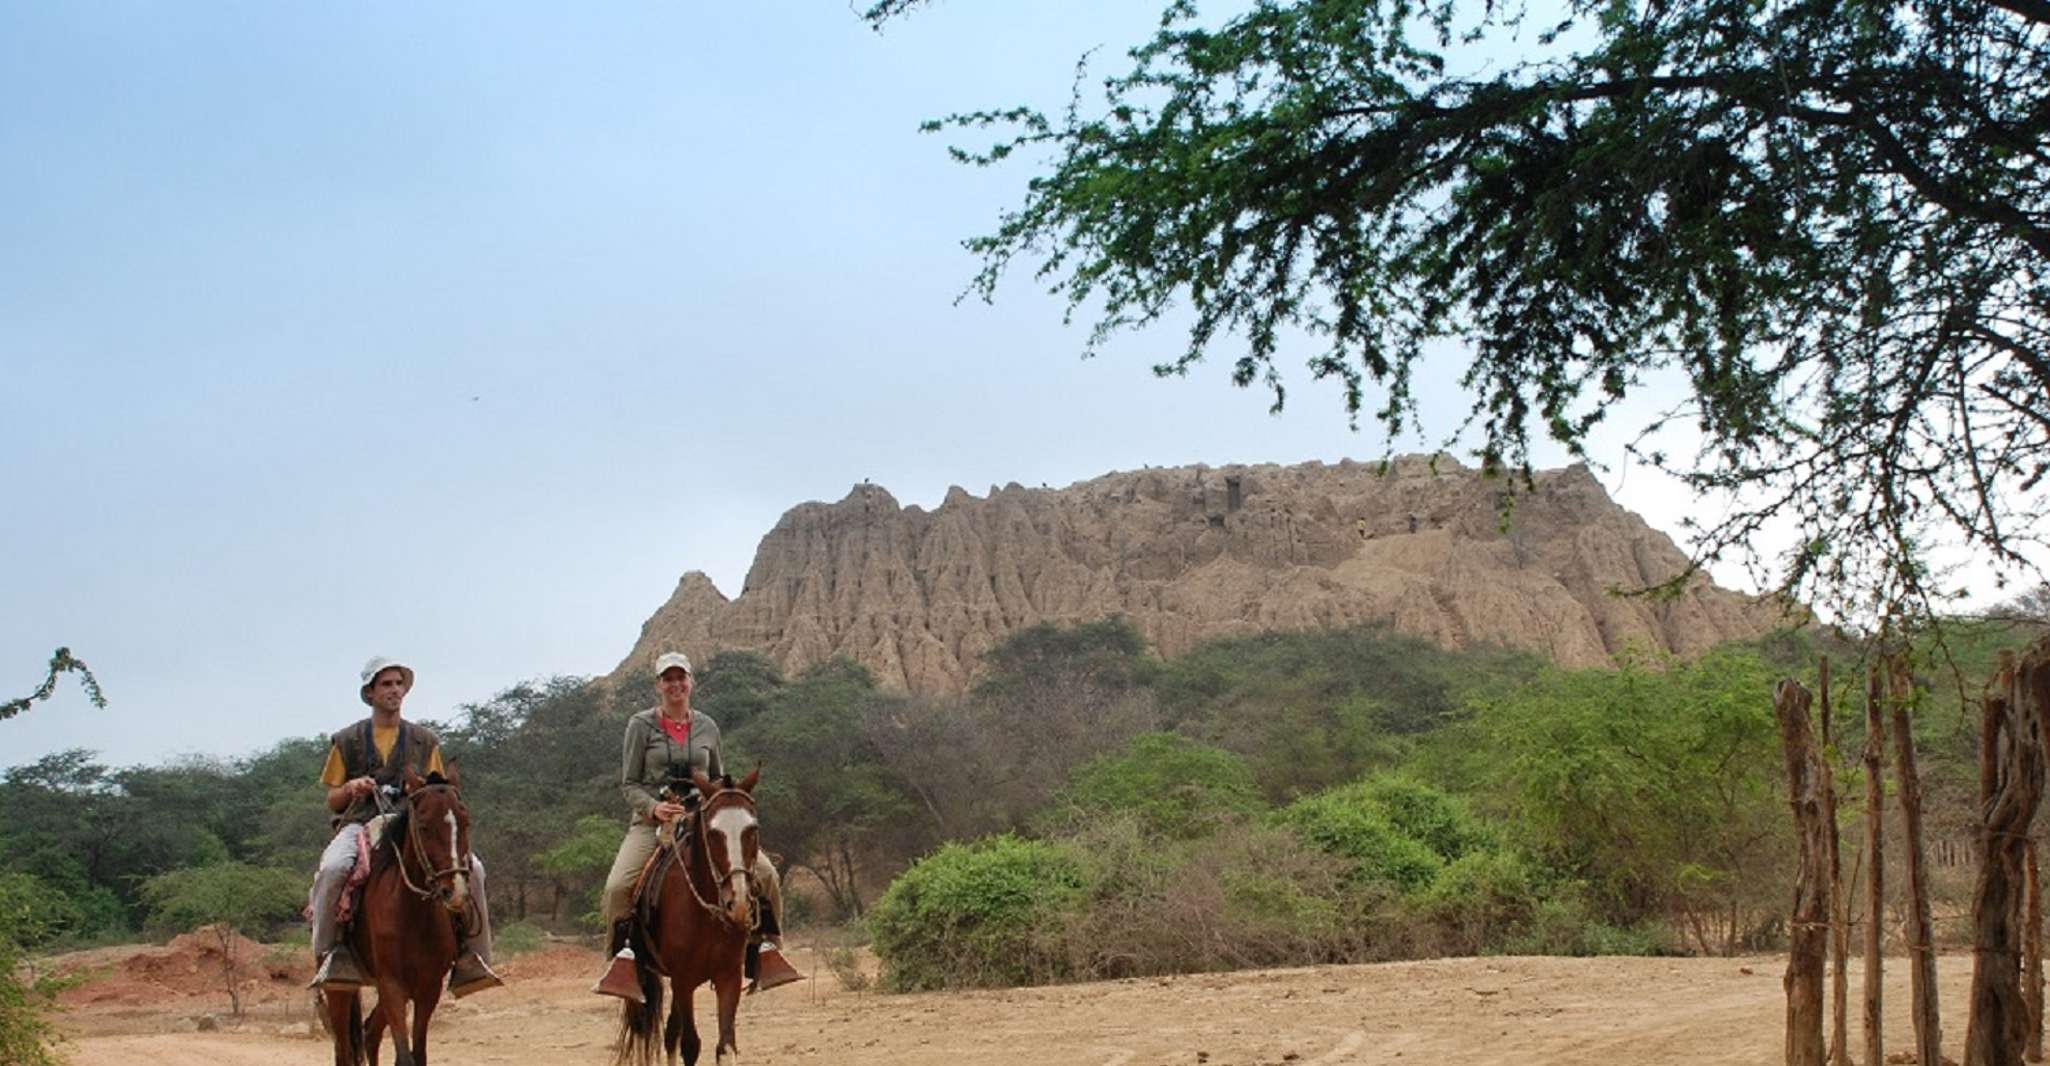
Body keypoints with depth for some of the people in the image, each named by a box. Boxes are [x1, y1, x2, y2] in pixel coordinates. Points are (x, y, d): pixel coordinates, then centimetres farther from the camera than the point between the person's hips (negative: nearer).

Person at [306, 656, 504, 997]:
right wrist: (351, 788, -7)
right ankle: (331, 953, -24)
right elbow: (333, 801, 15)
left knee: (471, 867, -23)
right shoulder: (347, 741, 13)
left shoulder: (425, 740, 16)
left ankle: (468, 952, -13)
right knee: (333, 869, -36)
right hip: (360, 824, -1)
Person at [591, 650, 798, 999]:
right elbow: (629, 784, 0)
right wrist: (653, 807, -19)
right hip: (653, 820, -2)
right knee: (618, 885, -27)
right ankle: (625, 954, -5)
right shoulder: (641, 725, 1)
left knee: (764, 871, -14)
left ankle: (764, 945, 3)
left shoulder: (707, 727, 11)